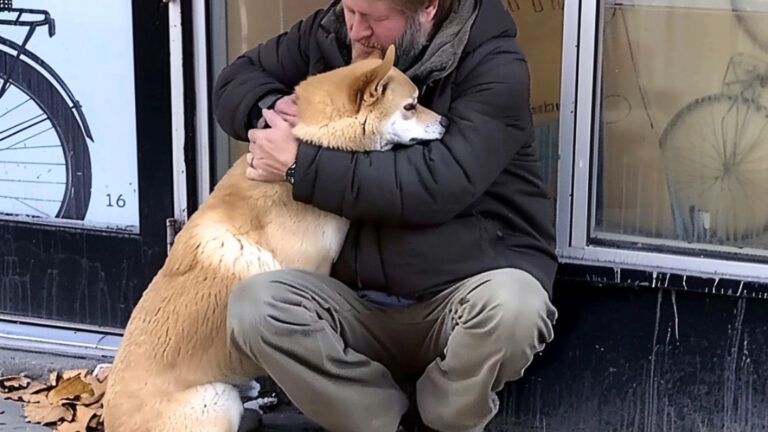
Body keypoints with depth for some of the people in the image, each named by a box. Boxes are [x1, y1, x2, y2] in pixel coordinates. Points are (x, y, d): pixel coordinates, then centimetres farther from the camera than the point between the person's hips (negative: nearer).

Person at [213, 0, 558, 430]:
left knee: (510, 306, -37)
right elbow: (236, 80, 15)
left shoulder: (493, 66, -13)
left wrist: (300, 164, -20)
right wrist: (271, 108, -10)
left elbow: (437, 185, -25)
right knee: (254, 305, -24)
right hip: (359, 301, 4)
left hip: (465, 289, -3)